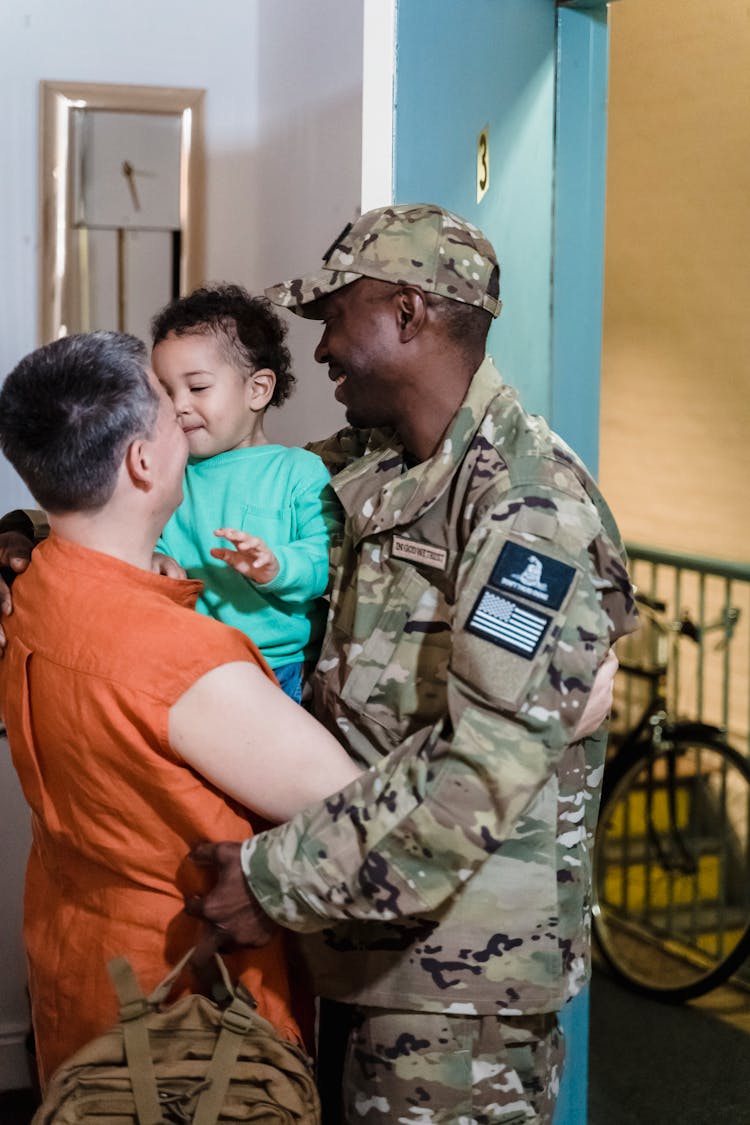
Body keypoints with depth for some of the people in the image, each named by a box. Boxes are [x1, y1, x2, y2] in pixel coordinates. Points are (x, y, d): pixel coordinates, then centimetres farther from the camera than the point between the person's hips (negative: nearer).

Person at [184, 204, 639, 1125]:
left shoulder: (532, 500, -19)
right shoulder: (356, 470, 7)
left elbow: (485, 767, -26)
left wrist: (281, 877, -24)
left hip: (460, 970, -8)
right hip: (358, 941, 8)